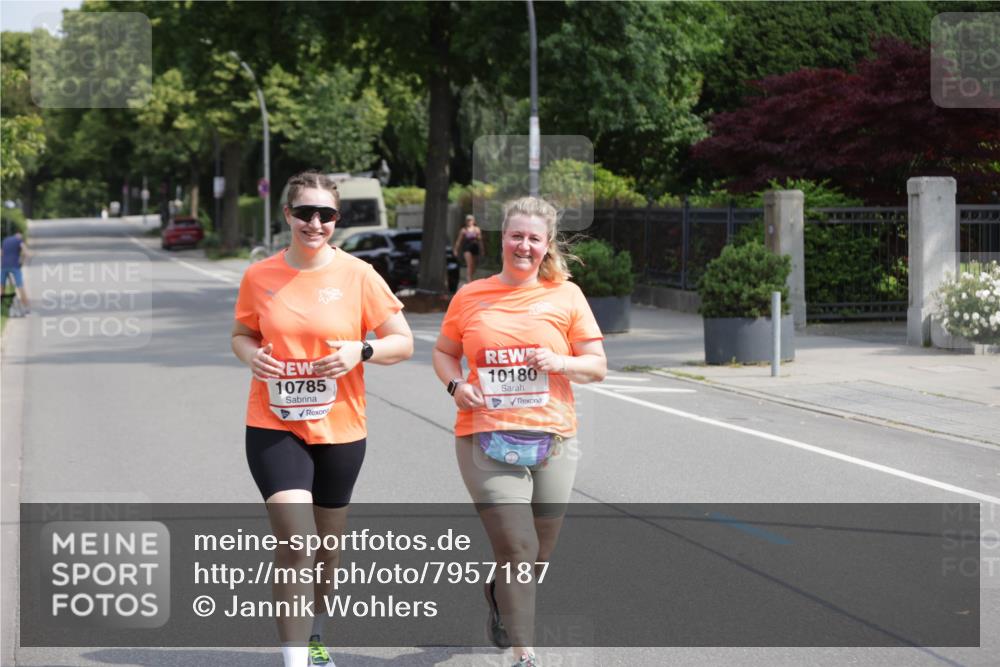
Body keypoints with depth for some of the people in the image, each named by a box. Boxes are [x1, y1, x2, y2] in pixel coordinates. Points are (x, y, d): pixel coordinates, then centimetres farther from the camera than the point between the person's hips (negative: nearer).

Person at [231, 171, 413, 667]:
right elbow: (242, 334, 13)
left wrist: (361, 351, -20)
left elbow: (403, 343, -1)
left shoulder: (358, 276, -6)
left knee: (328, 544, 17)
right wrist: (251, 356, -10)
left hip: (339, 430, 1)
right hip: (274, 428, -1)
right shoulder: (259, 277, -2)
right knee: (295, 543, -17)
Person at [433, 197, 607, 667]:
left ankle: (498, 599, 45)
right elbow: (443, 352, 17)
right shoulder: (470, 297, 5)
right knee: (517, 550, -13)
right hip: (487, 438, -2)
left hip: (552, 439, 2)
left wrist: (560, 363, -14)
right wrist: (456, 385, -4)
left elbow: (598, 366, 6)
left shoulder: (566, 295, 5)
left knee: (536, 557, 14)